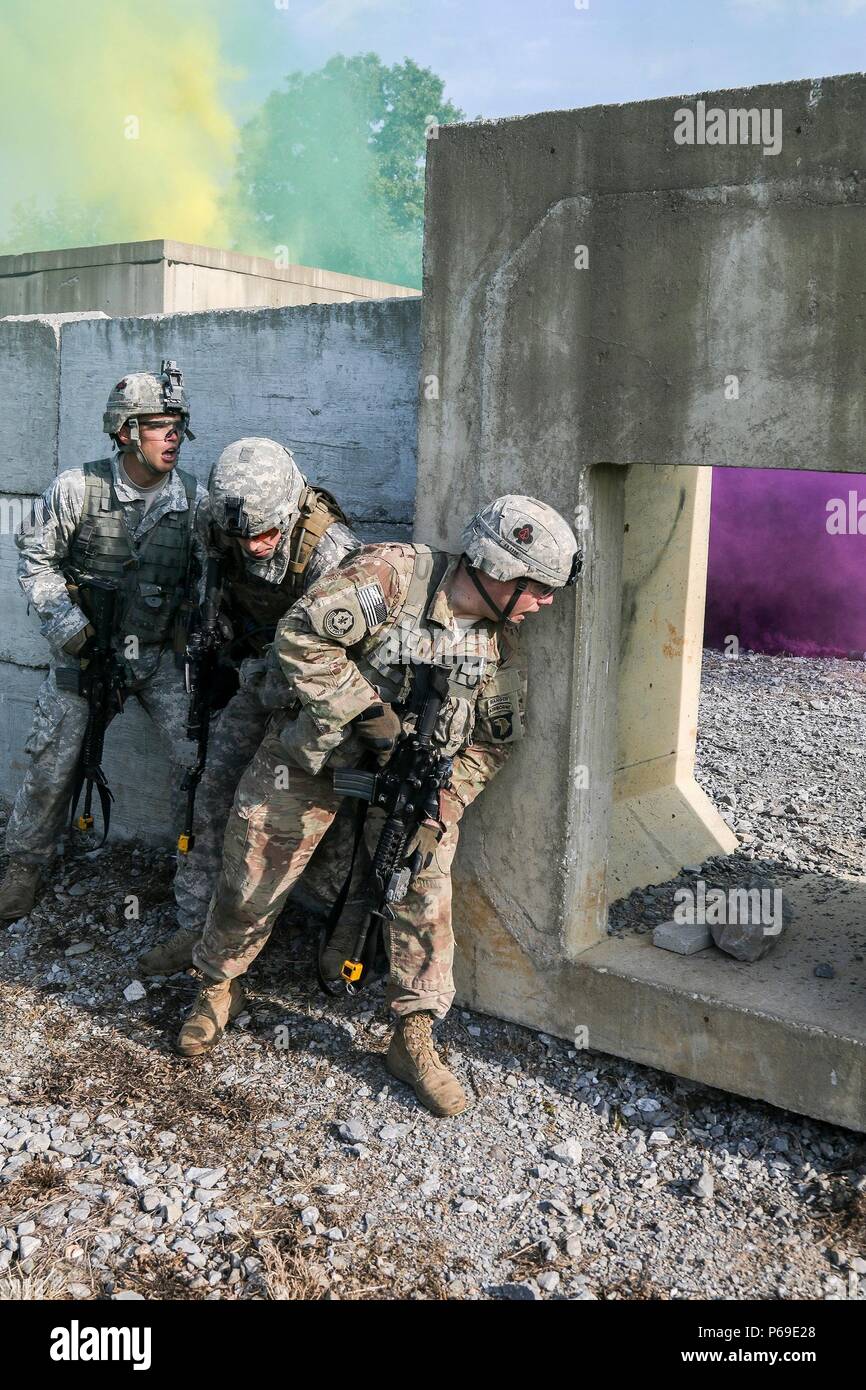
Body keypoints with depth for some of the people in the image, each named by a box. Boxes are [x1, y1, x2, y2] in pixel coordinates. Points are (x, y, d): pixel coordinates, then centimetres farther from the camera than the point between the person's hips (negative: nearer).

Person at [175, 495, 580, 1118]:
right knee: (251, 883, 6)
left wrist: (441, 806, -11)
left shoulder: (502, 643, -6)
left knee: (424, 894, -6)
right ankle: (220, 988, 34)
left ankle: (414, 1040, 11)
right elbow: (301, 636, -26)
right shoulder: (391, 574, -24)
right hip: (311, 760, -3)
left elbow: (490, 741, 2)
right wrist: (367, 708, -27)